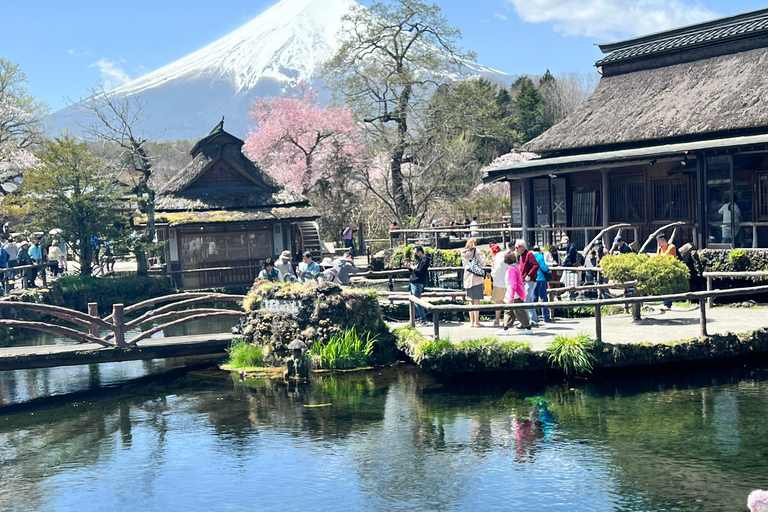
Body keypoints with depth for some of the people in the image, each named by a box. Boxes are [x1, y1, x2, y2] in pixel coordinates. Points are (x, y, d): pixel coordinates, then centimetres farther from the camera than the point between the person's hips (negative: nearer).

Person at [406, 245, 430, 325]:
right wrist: (409, 267, 6)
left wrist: (412, 267, -10)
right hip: (414, 283, 11)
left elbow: (419, 271, -23)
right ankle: (418, 317, 22)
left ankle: (423, 319, -8)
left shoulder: (424, 260, -12)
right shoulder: (419, 260, 18)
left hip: (418, 283, -11)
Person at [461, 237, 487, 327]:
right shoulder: (476, 251, -6)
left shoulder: (463, 253, 10)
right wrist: (483, 255, 10)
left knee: (471, 301, 12)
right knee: (476, 301, -3)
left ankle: (471, 322, 12)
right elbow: (482, 263, -7)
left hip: (467, 279, 5)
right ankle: (476, 322, -5)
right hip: (476, 278, -5)